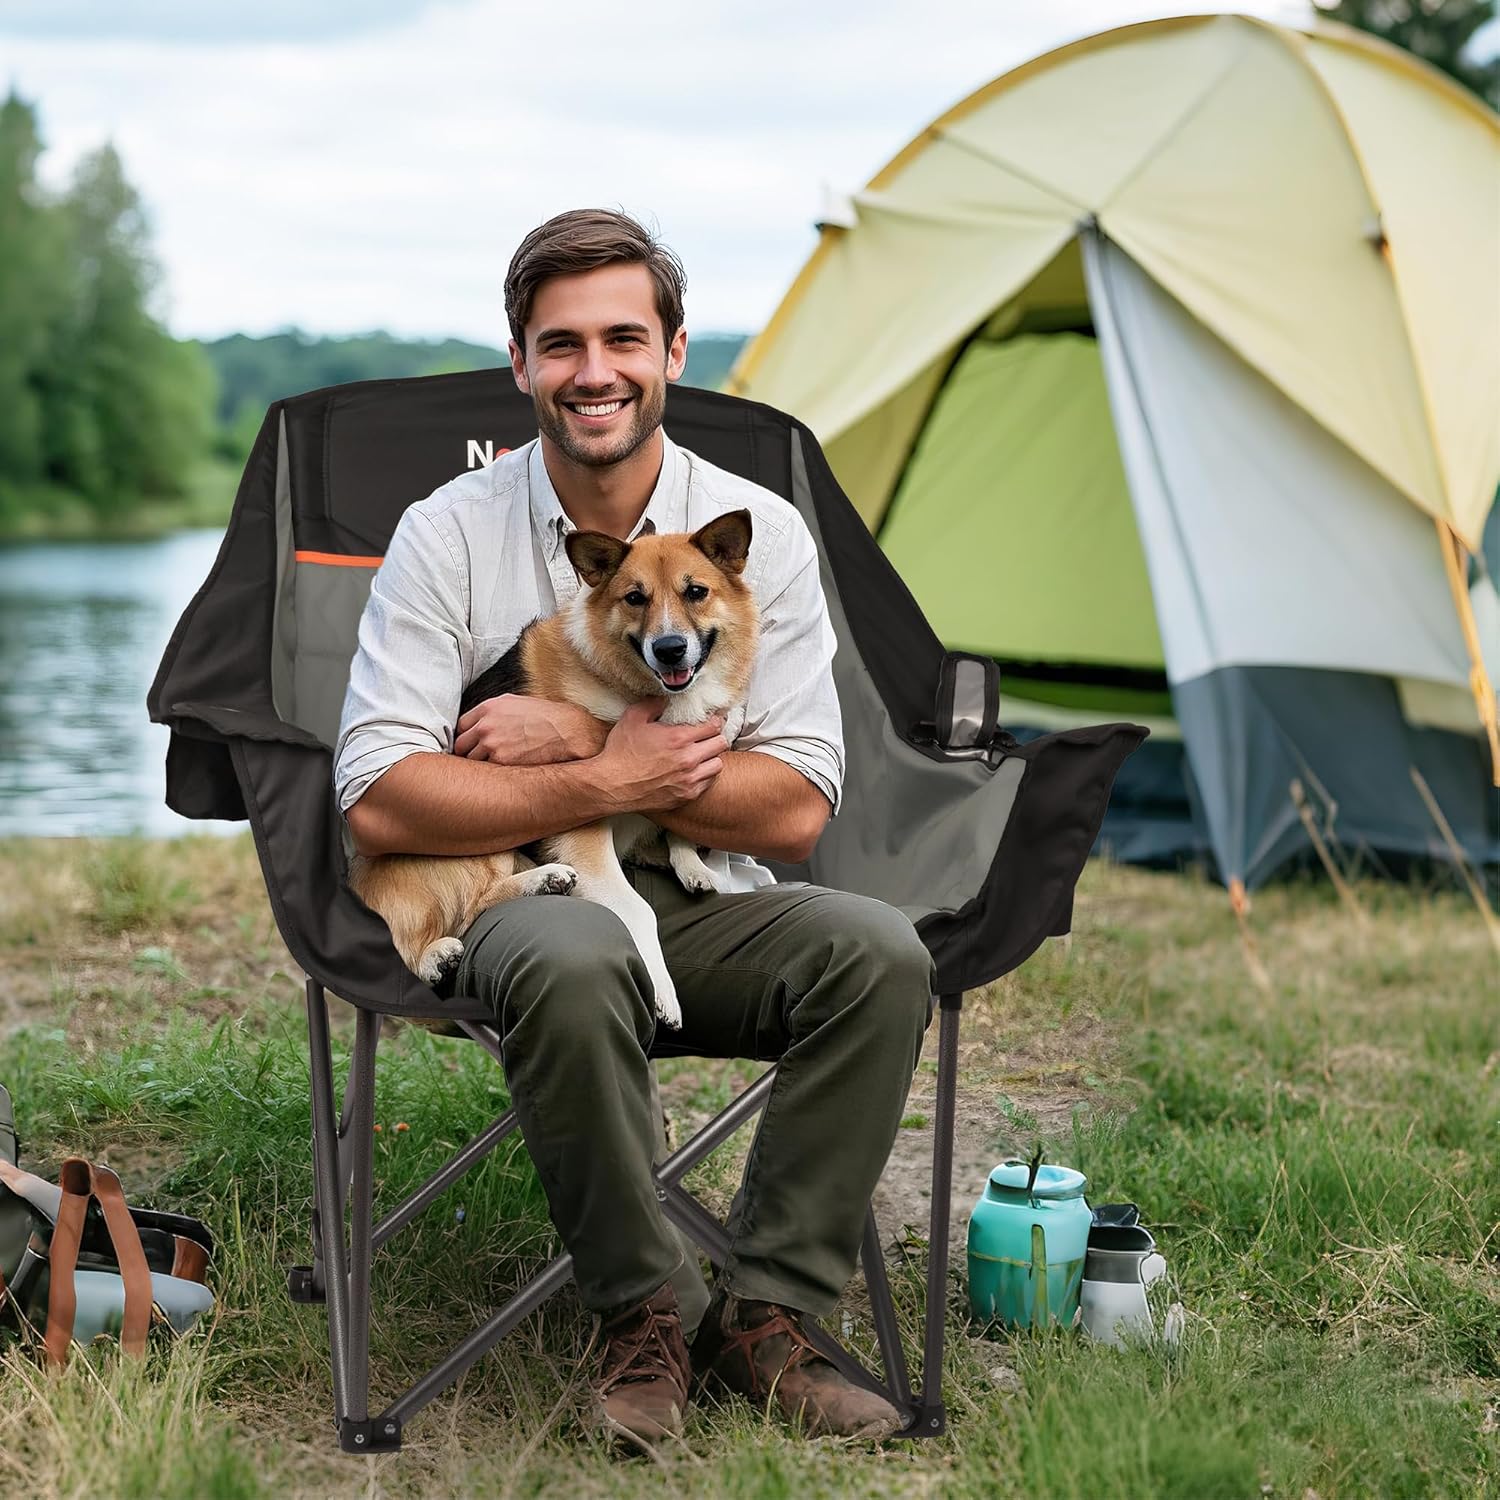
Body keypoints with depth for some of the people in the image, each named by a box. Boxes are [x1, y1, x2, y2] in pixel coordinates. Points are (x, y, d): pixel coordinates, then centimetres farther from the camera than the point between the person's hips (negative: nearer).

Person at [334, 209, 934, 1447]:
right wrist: (610, 782, -16)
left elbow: (796, 811, -6)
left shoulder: (761, 533, -1)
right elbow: (378, 803, -12)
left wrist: (573, 739, -14)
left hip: (708, 916, 3)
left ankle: (762, 1316, -14)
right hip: (521, 909, -2)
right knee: (575, 962, -38)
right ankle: (647, 1312, -16)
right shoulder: (450, 535, -5)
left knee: (880, 950, -27)